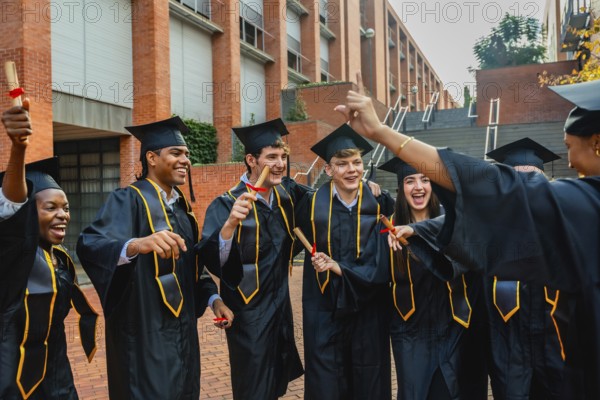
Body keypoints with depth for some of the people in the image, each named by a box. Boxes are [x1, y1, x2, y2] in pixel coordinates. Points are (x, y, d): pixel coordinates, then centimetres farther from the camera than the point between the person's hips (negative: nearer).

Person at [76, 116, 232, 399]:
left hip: (181, 329, 8)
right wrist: (136, 245, -50)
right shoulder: (129, 200, -14)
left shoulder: (181, 205, 10)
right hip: (145, 333, -8)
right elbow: (90, 245, -31)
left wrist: (212, 297, 1)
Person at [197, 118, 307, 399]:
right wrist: (230, 223, -47)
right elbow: (211, 260, -29)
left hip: (281, 308, 6)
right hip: (249, 315, -6)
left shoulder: (286, 195, -2)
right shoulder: (227, 204, -19)